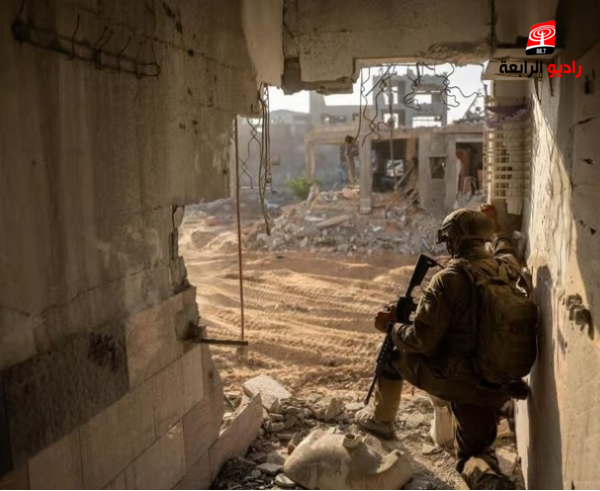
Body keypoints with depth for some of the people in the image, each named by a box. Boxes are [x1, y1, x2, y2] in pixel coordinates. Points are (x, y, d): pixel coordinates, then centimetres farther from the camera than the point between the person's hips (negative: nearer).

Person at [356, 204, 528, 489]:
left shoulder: (449, 279, -19)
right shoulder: (509, 268, 0)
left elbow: (421, 340, -17)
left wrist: (390, 327, 0)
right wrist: (494, 224, 42)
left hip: (453, 378, -6)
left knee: (393, 355, 20)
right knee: (472, 453, 24)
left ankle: (381, 420, 38)